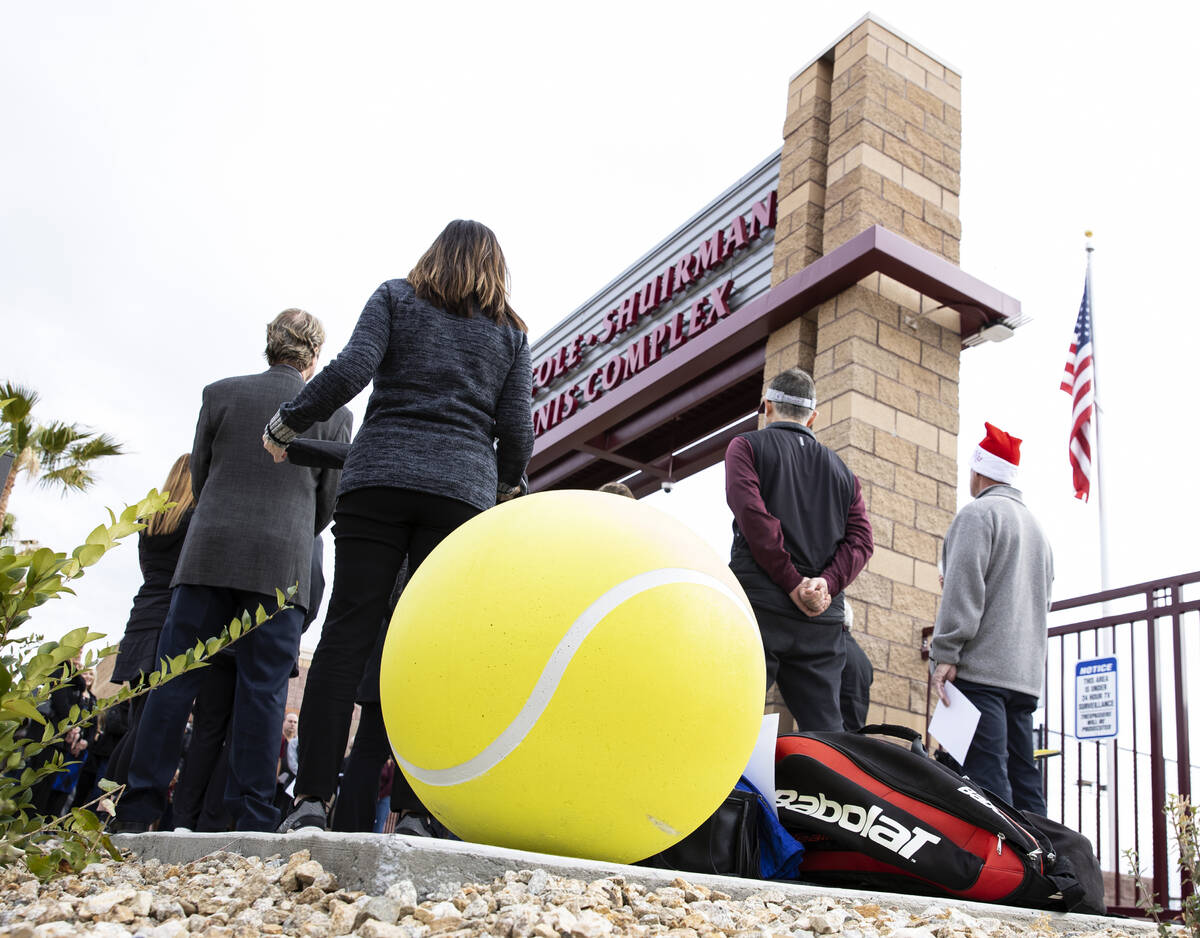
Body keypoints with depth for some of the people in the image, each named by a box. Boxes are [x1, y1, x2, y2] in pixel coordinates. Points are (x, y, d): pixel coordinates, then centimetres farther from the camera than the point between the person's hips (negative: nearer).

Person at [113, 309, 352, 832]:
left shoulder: (220, 394, 8)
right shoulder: (332, 412, 6)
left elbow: (199, 477, 13)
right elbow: (329, 501, 9)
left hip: (209, 553, 1)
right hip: (283, 563, -1)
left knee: (175, 678, 4)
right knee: (262, 689, -1)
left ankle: (137, 812, 4)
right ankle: (252, 821, -2)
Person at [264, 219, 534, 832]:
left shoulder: (396, 298, 14)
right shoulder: (510, 333, 18)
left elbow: (350, 371, -2)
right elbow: (516, 432, 9)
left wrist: (285, 424, 11)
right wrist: (504, 487, 28)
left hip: (379, 477, -1)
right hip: (463, 491, 1)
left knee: (346, 635, -5)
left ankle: (311, 799, -12)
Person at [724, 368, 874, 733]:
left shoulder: (746, 446, 7)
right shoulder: (841, 470, 20)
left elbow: (752, 512, -10)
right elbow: (861, 538, 7)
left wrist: (792, 583, -10)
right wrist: (827, 583, -5)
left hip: (760, 605, -4)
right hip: (823, 619, 4)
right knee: (824, 728, 5)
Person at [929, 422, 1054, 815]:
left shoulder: (978, 513, -3)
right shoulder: (1034, 525, 24)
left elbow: (962, 588, -14)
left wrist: (944, 654, -15)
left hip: (981, 668, -8)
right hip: (1027, 672, 9)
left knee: (986, 776, -13)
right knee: (1023, 777, 8)